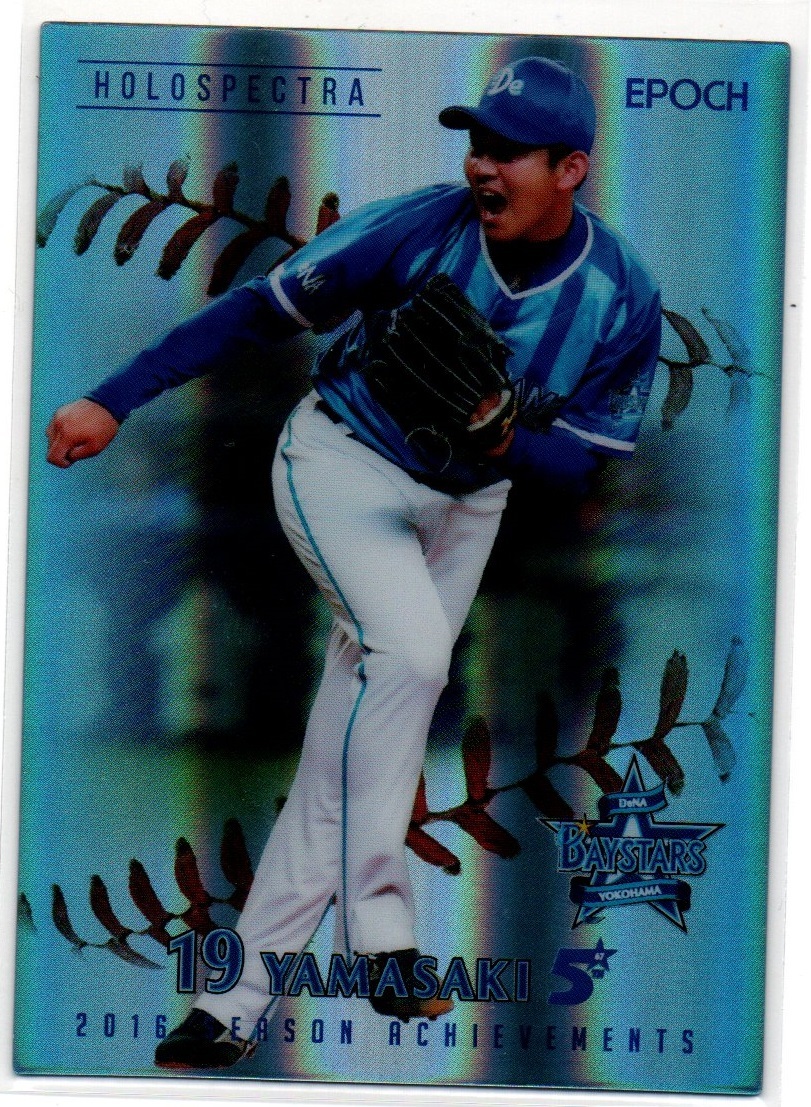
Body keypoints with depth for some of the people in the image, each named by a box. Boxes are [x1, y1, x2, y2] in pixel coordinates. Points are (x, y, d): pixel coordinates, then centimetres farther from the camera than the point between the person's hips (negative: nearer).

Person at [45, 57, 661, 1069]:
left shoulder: (624, 298, -17)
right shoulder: (416, 227, -23)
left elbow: (579, 467, -11)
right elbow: (261, 310, -15)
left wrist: (503, 437, -34)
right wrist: (115, 399, -19)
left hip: (465, 503, 3)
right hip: (341, 463, -3)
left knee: (359, 727, 1)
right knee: (408, 651, -29)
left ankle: (238, 997, 8)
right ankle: (376, 933, -16)